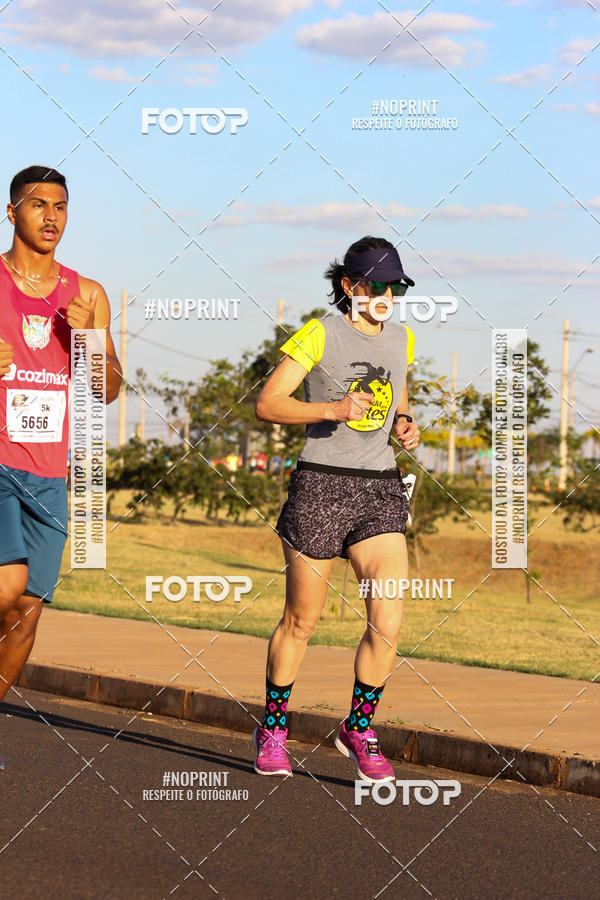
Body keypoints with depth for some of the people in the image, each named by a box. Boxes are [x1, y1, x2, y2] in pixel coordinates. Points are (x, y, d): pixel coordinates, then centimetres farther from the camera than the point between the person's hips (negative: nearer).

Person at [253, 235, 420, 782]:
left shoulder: (401, 340, 11)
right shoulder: (318, 335, -7)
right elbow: (267, 404, -11)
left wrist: (405, 427, 4)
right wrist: (333, 409, -24)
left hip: (380, 490, 4)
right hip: (320, 487, -4)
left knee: (388, 623, -8)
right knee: (301, 620, 6)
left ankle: (359, 729, 12)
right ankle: (273, 728, 25)